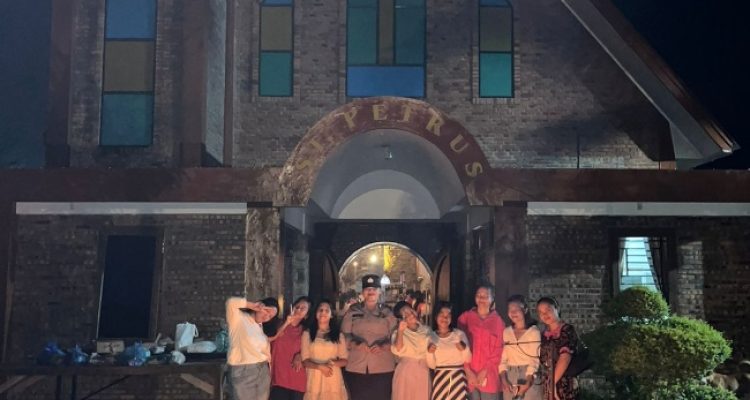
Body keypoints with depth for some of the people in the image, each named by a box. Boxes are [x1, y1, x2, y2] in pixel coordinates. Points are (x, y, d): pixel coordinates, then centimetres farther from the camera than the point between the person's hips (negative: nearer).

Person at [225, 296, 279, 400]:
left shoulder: (261, 327, 16)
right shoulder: (238, 318, -5)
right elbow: (231, 302, -23)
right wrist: (252, 305, -12)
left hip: (263, 372, 7)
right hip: (242, 372, -7)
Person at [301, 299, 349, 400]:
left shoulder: (338, 335, 9)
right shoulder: (307, 333, 4)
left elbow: (344, 360, 6)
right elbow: (305, 360, 0)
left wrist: (332, 363, -14)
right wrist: (320, 366, -17)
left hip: (333, 379, 1)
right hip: (314, 378, -1)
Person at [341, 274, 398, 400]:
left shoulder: (387, 313, 10)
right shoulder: (353, 311, 10)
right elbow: (344, 335, 5)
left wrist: (382, 347, -15)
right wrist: (356, 344, -14)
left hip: (383, 368, 0)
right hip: (357, 368, 0)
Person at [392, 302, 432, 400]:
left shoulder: (426, 330, 8)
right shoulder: (398, 333, -4)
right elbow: (397, 350, -21)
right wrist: (400, 331, -28)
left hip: (423, 372, 3)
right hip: (405, 372, -3)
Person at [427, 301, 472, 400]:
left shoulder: (460, 334, 0)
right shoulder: (431, 337, 3)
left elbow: (468, 360, 3)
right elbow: (432, 365, 4)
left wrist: (464, 349, -15)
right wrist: (430, 353, -13)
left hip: (458, 378, 0)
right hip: (441, 379, 1)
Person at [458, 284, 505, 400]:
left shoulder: (497, 321, 6)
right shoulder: (465, 317, 7)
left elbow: (499, 348, 2)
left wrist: (485, 371, -7)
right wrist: (468, 371, -6)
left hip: (488, 375, 0)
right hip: (469, 375, 0)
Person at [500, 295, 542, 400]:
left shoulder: (534, 331, -3)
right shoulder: (506, 332, 10)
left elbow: (535, 360, -8)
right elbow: (503, 358, 7)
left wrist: (528, 383, -17)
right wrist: (503, 379, -6)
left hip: (529, 379, -4)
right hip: (510, 379, 4)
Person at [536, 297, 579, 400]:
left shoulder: (567, 330, -4)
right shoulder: (543, 335, 14)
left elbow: (565, 358, -13)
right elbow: (541, 360, 13)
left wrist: (553, 382, -14)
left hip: (564, 386, -5)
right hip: (545, 387, 5)